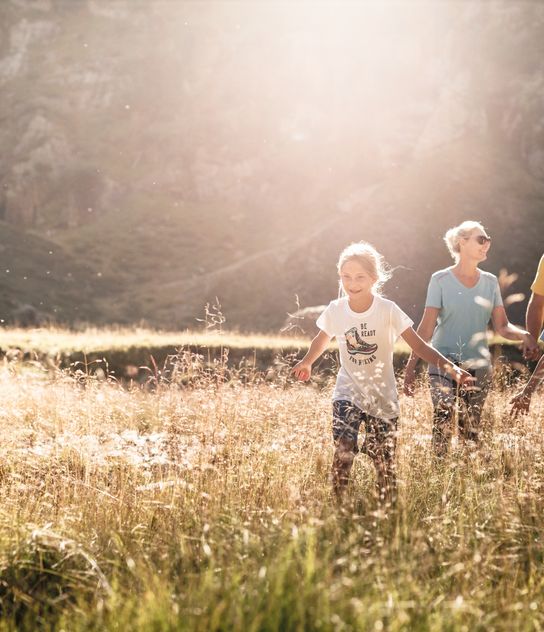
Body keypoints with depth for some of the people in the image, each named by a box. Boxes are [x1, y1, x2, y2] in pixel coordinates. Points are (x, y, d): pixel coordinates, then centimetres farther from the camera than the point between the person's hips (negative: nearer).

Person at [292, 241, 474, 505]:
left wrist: (449, 366, -28)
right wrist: (306, 362, 29)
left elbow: (419, 346, -15)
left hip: (382, 395, -1)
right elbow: (322, 340, 17)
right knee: (343, 451, -19)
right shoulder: (335, 310, -5)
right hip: (348, 391, 1)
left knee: (384, 461, 0)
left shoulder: (388, 310, -13)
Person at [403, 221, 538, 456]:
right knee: (443, 424, -17)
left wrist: (524, 335, -14)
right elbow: (427, 327, -3)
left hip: (478, 366, 4)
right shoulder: (441, 280, -2)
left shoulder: (490, 282, 9)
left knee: (471, 432, 3)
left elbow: (502, 326, 7)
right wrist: (410, 366, -7)